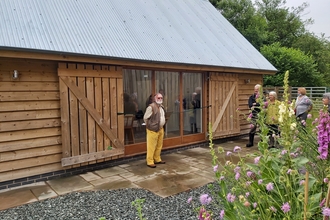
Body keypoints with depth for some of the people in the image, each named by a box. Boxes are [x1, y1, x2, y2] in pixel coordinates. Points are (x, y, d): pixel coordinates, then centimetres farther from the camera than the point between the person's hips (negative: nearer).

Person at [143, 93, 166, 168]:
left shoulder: (161, 106, 12)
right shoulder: (151, 107, -16)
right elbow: (145, 118, -12)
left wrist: (163, 122, 15)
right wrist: (149, 125, -3)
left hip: (161, 129, 9)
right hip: (153, 130, -8)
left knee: (159, 146, 15)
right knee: (151, 146, -3)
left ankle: (157, 159, 29)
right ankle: (150, 162, 7)